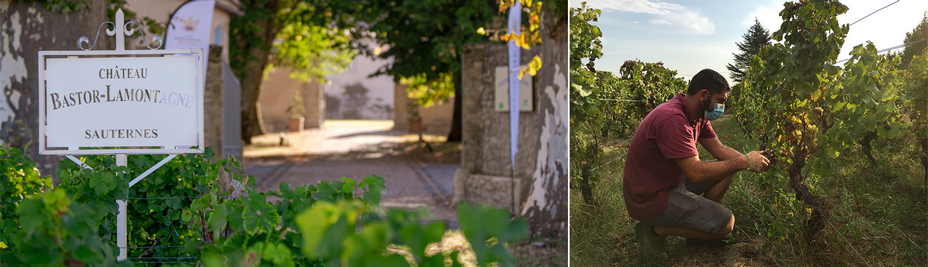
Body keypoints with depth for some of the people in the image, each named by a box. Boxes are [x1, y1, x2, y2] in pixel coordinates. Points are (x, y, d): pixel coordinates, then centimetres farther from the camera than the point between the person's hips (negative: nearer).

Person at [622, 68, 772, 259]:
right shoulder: (672, 119, -28)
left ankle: (699, 227, 15)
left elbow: (720, 150, 11)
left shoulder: (697, 115, 5)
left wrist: (750, 160, -6)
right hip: (651, 199, -10)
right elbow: (696, 172, -30)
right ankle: (655, 229, -6)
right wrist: (743, 162, -22)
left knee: (727, 169, 12)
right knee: (725, 223, -15)